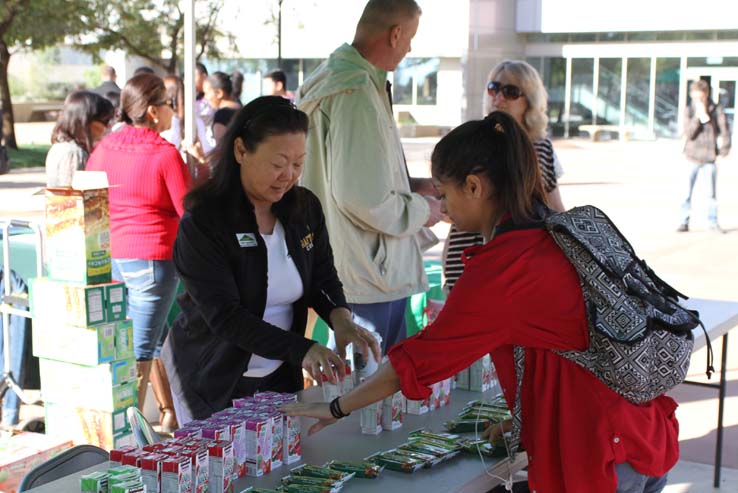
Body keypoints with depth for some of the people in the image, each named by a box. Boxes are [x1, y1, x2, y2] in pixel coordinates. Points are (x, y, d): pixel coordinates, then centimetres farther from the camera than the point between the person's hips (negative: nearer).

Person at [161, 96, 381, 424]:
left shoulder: (306, 208, -4)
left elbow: (323, 277, 4)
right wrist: (301, 349, -38)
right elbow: (224, 316, -26)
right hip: (212, 379, -5)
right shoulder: (202, 224, -21)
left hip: (280, 375, 5)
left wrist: (340, 317, -20)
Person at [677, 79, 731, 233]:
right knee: (687, 192, -3)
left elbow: (724, 131, 2)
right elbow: (689, 134, -12)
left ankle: (713, 222, 18)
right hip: (692, 158, 0)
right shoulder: (689, 110, -2)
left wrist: (724, 149, -4)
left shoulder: (717, 109, -2)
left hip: (710, 158, 0)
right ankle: (684, 222, 6)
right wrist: (698, 116, -19)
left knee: (711, 193, 6)